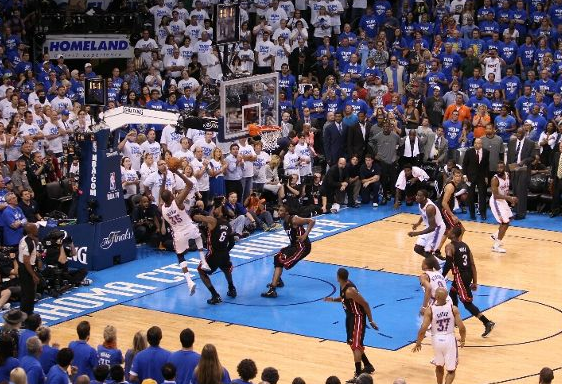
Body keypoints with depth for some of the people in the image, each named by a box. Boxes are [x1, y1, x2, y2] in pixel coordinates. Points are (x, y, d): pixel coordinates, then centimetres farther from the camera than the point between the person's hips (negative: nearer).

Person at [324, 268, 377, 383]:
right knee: (353, 343, 21)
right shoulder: (343, 287, 0)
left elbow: (365, 303, -25)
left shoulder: (350, 290, -29)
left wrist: (371, 321, -22)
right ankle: (368, 366, 36)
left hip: (357, 317, -10)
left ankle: (358, 375, -8)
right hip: (350, 316, 10)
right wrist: (333, 299, 3)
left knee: (355, 346, -11)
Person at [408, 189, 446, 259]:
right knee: (417, 248, 10)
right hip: (430, 227, 9)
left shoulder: (430, 208, -33)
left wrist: (417, 233, -37)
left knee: (427, 252, -13)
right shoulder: (421, 203, -7)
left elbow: (432, 227, -33)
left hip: (437, 228, -9)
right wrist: (418, 223, 2)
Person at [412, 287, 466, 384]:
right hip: (449, 339, -1)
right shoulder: (453, 309, -9)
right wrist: (462, 340, 10)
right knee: (451, 370, 10)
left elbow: (423, 329, -15)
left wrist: (418, 343, 2)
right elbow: (462, 328, -10)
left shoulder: (430, 310, -11)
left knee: (439, 366, 28)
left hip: (437, 340, 1)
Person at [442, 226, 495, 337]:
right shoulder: (464, 245, 11)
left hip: (460, 276, -9)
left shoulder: (450, 247, -11)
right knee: (452, 294, 29)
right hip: (468, 274, 9)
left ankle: (487, 323, -12)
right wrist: (475, 282, 12)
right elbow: (472, 264, 10)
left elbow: (448, 265, -21)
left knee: (467, 303, -4)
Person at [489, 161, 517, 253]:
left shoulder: (507, 175, -1)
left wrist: (510, 198, 9)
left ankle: (496, 236, 41)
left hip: (503, 200, 9)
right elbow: (496, 195, -29)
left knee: (508, 219, 24)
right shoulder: (495, 179, -25)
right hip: (496, 201, -9)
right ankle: (496, 246, -7)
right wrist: (509, 198, -37)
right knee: (505, 223, -13)